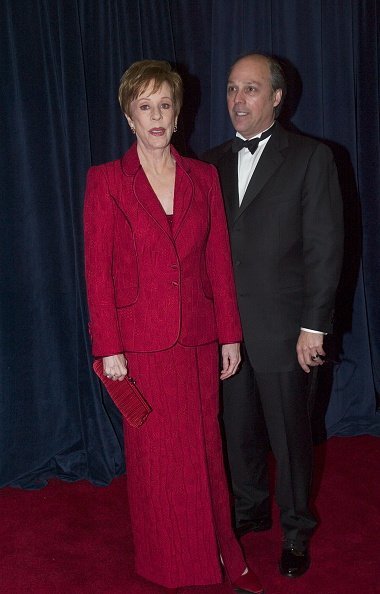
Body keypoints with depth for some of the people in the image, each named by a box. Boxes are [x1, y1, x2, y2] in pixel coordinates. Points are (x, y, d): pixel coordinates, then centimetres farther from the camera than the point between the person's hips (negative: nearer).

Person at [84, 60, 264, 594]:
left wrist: (230, 334, 4)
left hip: (199, 339, 3)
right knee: (155, 456, 10)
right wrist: (108, 348, -9)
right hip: (142, 341, -2)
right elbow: (97, 270, -6)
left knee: (206, 447, 13)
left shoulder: (203, 177, 6)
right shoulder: (106, 180, -3)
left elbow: (219, 260, 6)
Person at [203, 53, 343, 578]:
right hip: (226, 328, 4)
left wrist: (314, 326, -11)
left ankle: (296, 531, 30)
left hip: (281, 330, -4)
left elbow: (325, 247, -7)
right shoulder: (212, 163, 9)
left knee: (290, 434, 8)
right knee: (240, 429, 17)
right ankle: (251, 510, 39)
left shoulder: (311, 158, -4)